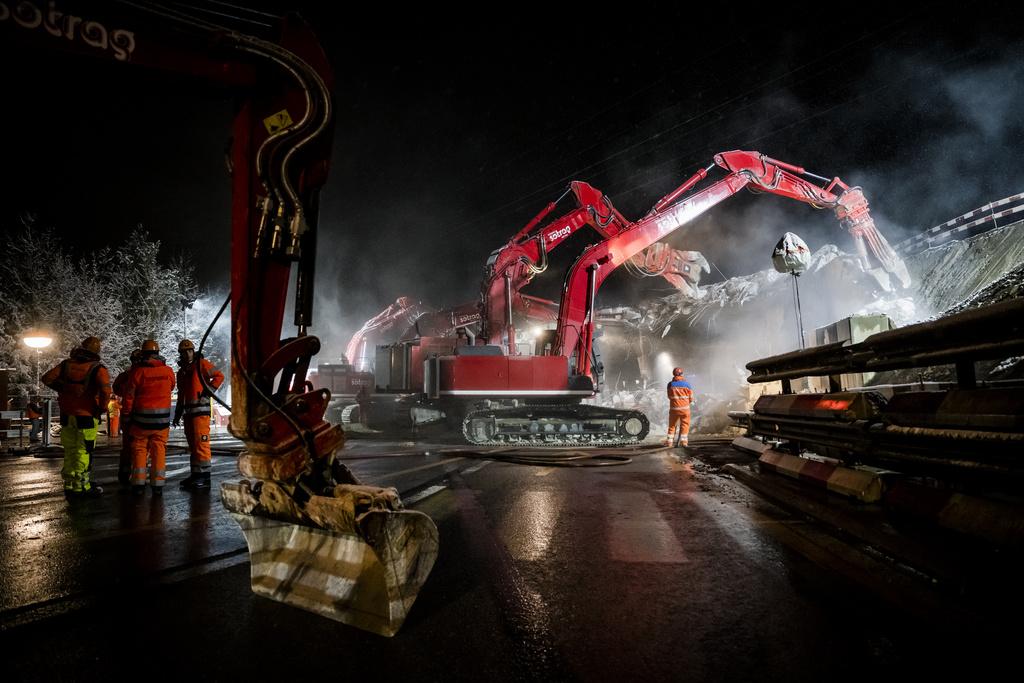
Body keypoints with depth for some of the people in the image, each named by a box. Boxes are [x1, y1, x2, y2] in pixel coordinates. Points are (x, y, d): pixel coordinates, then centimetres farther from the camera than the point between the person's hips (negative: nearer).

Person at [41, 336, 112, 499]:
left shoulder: (66, 364, 3)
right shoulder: (97, 369, -13)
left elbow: (47, 378, 2)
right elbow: (105, 390, -26)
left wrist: (62, 389, 14)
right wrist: (100, 409, -12)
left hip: (66, 415, 5)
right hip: (87, 417, -5)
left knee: (69, 452, 17)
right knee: (83, 452, 4)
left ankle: (69, 485, 25)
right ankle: (81, 487, 9)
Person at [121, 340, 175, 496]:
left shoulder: (136, 371, -8)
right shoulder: (168, 371, -2)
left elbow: (129, 396, -4)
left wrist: (127, 417, 6)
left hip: (142, 417, -1)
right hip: (162, 418, 1)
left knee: (139, 449, 8)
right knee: (159, 450, 6)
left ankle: (138, 484, 9)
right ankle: (158, 484, 5)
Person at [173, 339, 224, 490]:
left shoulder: (201, 363, -1)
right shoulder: (181, 372, 22)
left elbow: (219, 376, -8)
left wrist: (208, 391, -14)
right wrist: (177, 414, 21)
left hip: (201, 408, -8)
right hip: (188, 410, 8)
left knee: (201, 442, -12)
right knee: (192, 444, 11)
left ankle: (204, 476, -12)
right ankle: (196, 474, 17)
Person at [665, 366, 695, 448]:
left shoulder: (670, 384, -1)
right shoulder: (686, 384, -4)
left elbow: (669, 396, 7)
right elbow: (691, 397, 2)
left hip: (674, 408, 1)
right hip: (685, 408, -1)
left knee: (672, 425, 11)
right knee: (685, 425, 8)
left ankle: (669, 441, 10)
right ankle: (683, 441, 3)